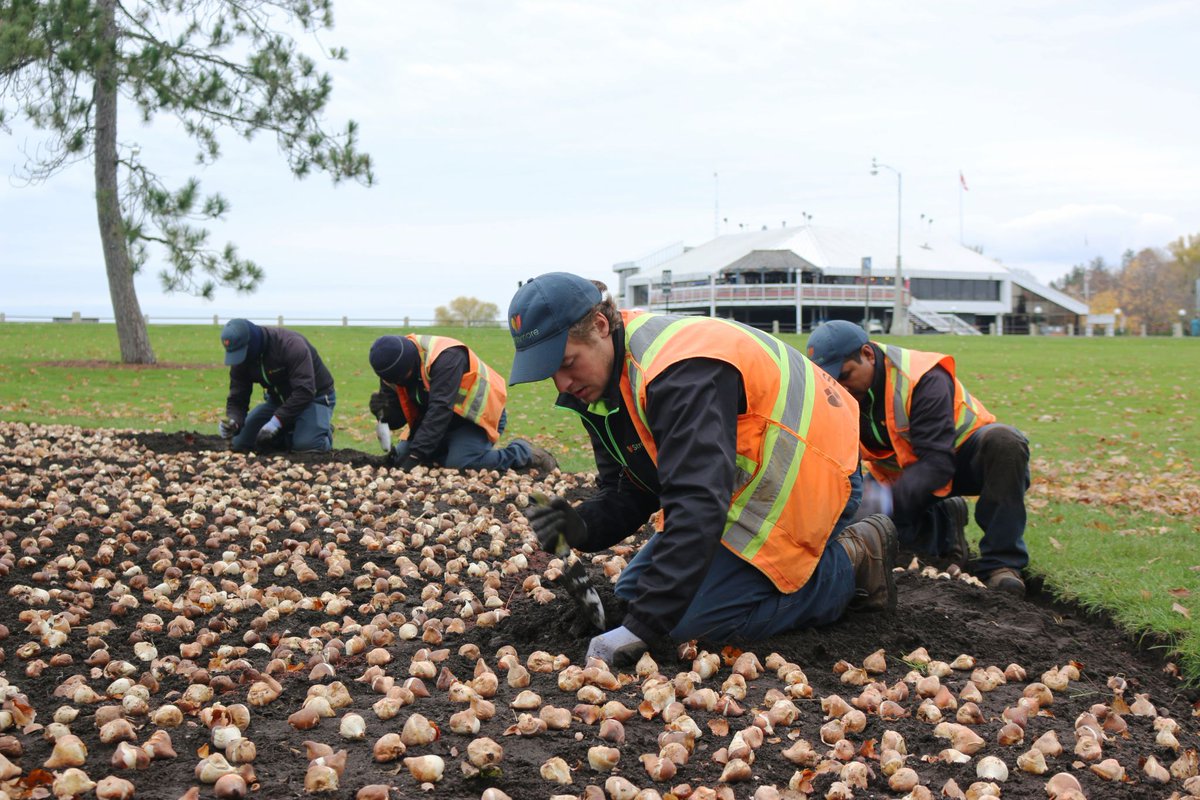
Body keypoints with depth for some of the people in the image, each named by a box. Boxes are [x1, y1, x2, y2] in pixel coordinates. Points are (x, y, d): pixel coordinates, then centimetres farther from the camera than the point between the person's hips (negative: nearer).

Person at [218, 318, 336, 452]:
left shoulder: (291, 345, -30)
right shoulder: (240, 361, -10)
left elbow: (304, 391, -37)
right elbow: (236, 399, -8)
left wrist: (277, 421, -41)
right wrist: (232, 421, -31)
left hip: (315, 396, -6)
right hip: (278, 399, 7)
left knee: (307, 444, -32)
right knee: (241, 443, -3)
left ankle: (325, 431, 2)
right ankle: (291, 432, 14)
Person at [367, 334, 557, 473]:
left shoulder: (445, 357, -30)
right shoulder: (393, 368, -7)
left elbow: (440, 409, -36)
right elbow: (397, 418, -7)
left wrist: (415, 456, -40)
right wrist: (384, 412, -32)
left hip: (479, 413, -8)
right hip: (448, 421, 8)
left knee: (459, 465, -30)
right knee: (400, 456, 2)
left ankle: (523, 453, -7)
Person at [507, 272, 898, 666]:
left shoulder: (678, 371, -32)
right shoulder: (602, 381, -1)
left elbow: (698, 504, -40)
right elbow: (625, 493, 2)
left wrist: (642, 626, -43)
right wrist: (581, 526, -22)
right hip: (743, 482, 10)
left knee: (696, 617, -20)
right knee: (634, 588, 10)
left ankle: (851, 563, -3)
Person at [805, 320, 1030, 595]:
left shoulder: (924, 378, -31)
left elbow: (937, 462, -39)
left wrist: (890, 501, -53)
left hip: (959, 451, -5)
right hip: (904, 471, 5)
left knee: (1003, 441, -38)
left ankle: (1001, 561, -31)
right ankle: (944, 523, 9)